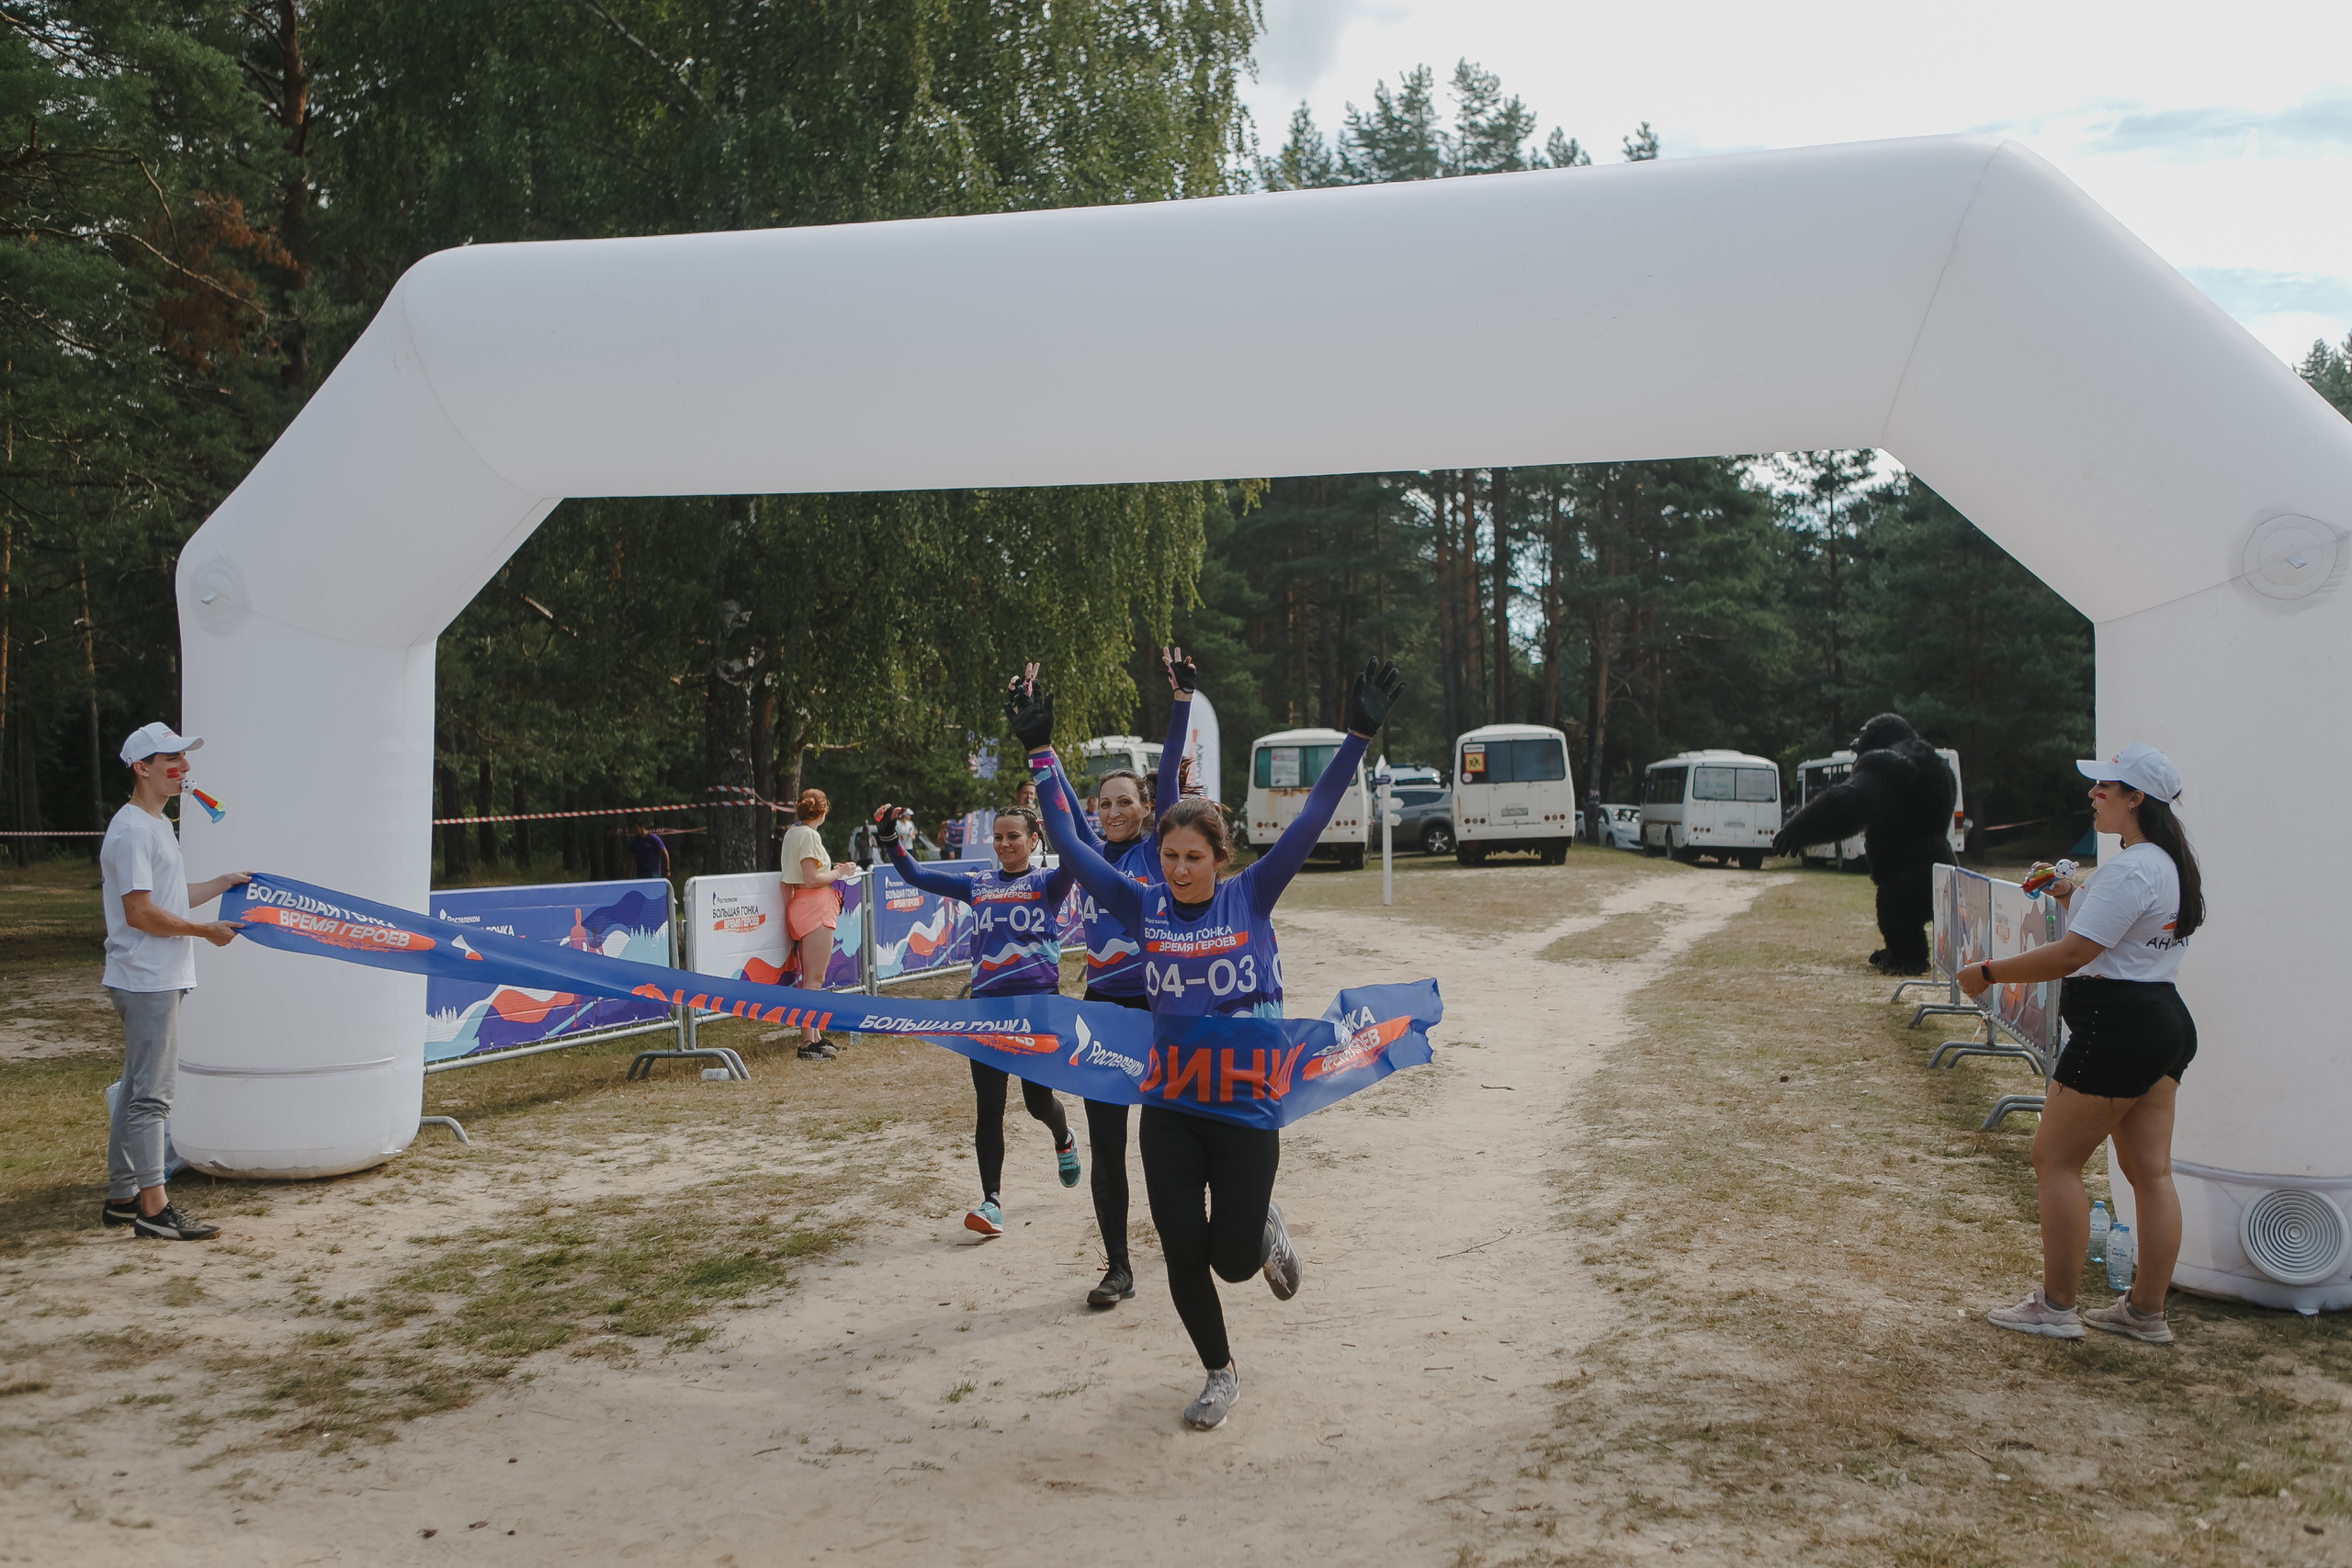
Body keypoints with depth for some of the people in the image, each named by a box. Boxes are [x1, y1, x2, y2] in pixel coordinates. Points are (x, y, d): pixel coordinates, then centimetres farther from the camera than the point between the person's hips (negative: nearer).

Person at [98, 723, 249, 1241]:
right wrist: (206, 930, -15)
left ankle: (122, 1198, 23)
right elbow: (140, 912, -21)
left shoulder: (158, 826, 18)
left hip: (159, 981, 11)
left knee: (139, 1088, 15)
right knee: (152, 1091, -7)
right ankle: (152, 1206, -3)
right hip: (147, 982, -11)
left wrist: (224, 883, 23)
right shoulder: (131, 830, -15)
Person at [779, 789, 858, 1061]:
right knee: (814, 979, -8)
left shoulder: (792, 832, 15)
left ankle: (815, 1036, 22)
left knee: (810, 977, 15)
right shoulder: (809, 835, -14)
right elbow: (811, 879, -19)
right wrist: (838, 873, -7)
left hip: (802, 906, 10)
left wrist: (831, 869, 18)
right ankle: (808, 1043, -8)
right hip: (815, 907, -10)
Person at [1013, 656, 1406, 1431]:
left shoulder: (1251, 897, -5)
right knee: (1181, 1252, 4)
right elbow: (1069, 843, 0)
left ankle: (1264, 1228, 38)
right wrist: (1040, 754, -3)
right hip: (1168, 1107, 2)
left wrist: (1358, 736, -18)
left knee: (1233, 1259, 1)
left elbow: (1311, 819, -11)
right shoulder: (1144, 907, -1)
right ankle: (1220, 1374, 27)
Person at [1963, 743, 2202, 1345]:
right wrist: (2072, 897, 19)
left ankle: (2056, 1306, 6)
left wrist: (1988, 973, -15)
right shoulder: (2171, 866, 14)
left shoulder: (2129, 870, -19)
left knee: (2056, 1160, 0)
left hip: (2115, 1027, -10)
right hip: (2164, 1023, 10)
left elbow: (2071, 956, -23)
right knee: (2151, 1171, 11)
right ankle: (2147, 1311, 18)